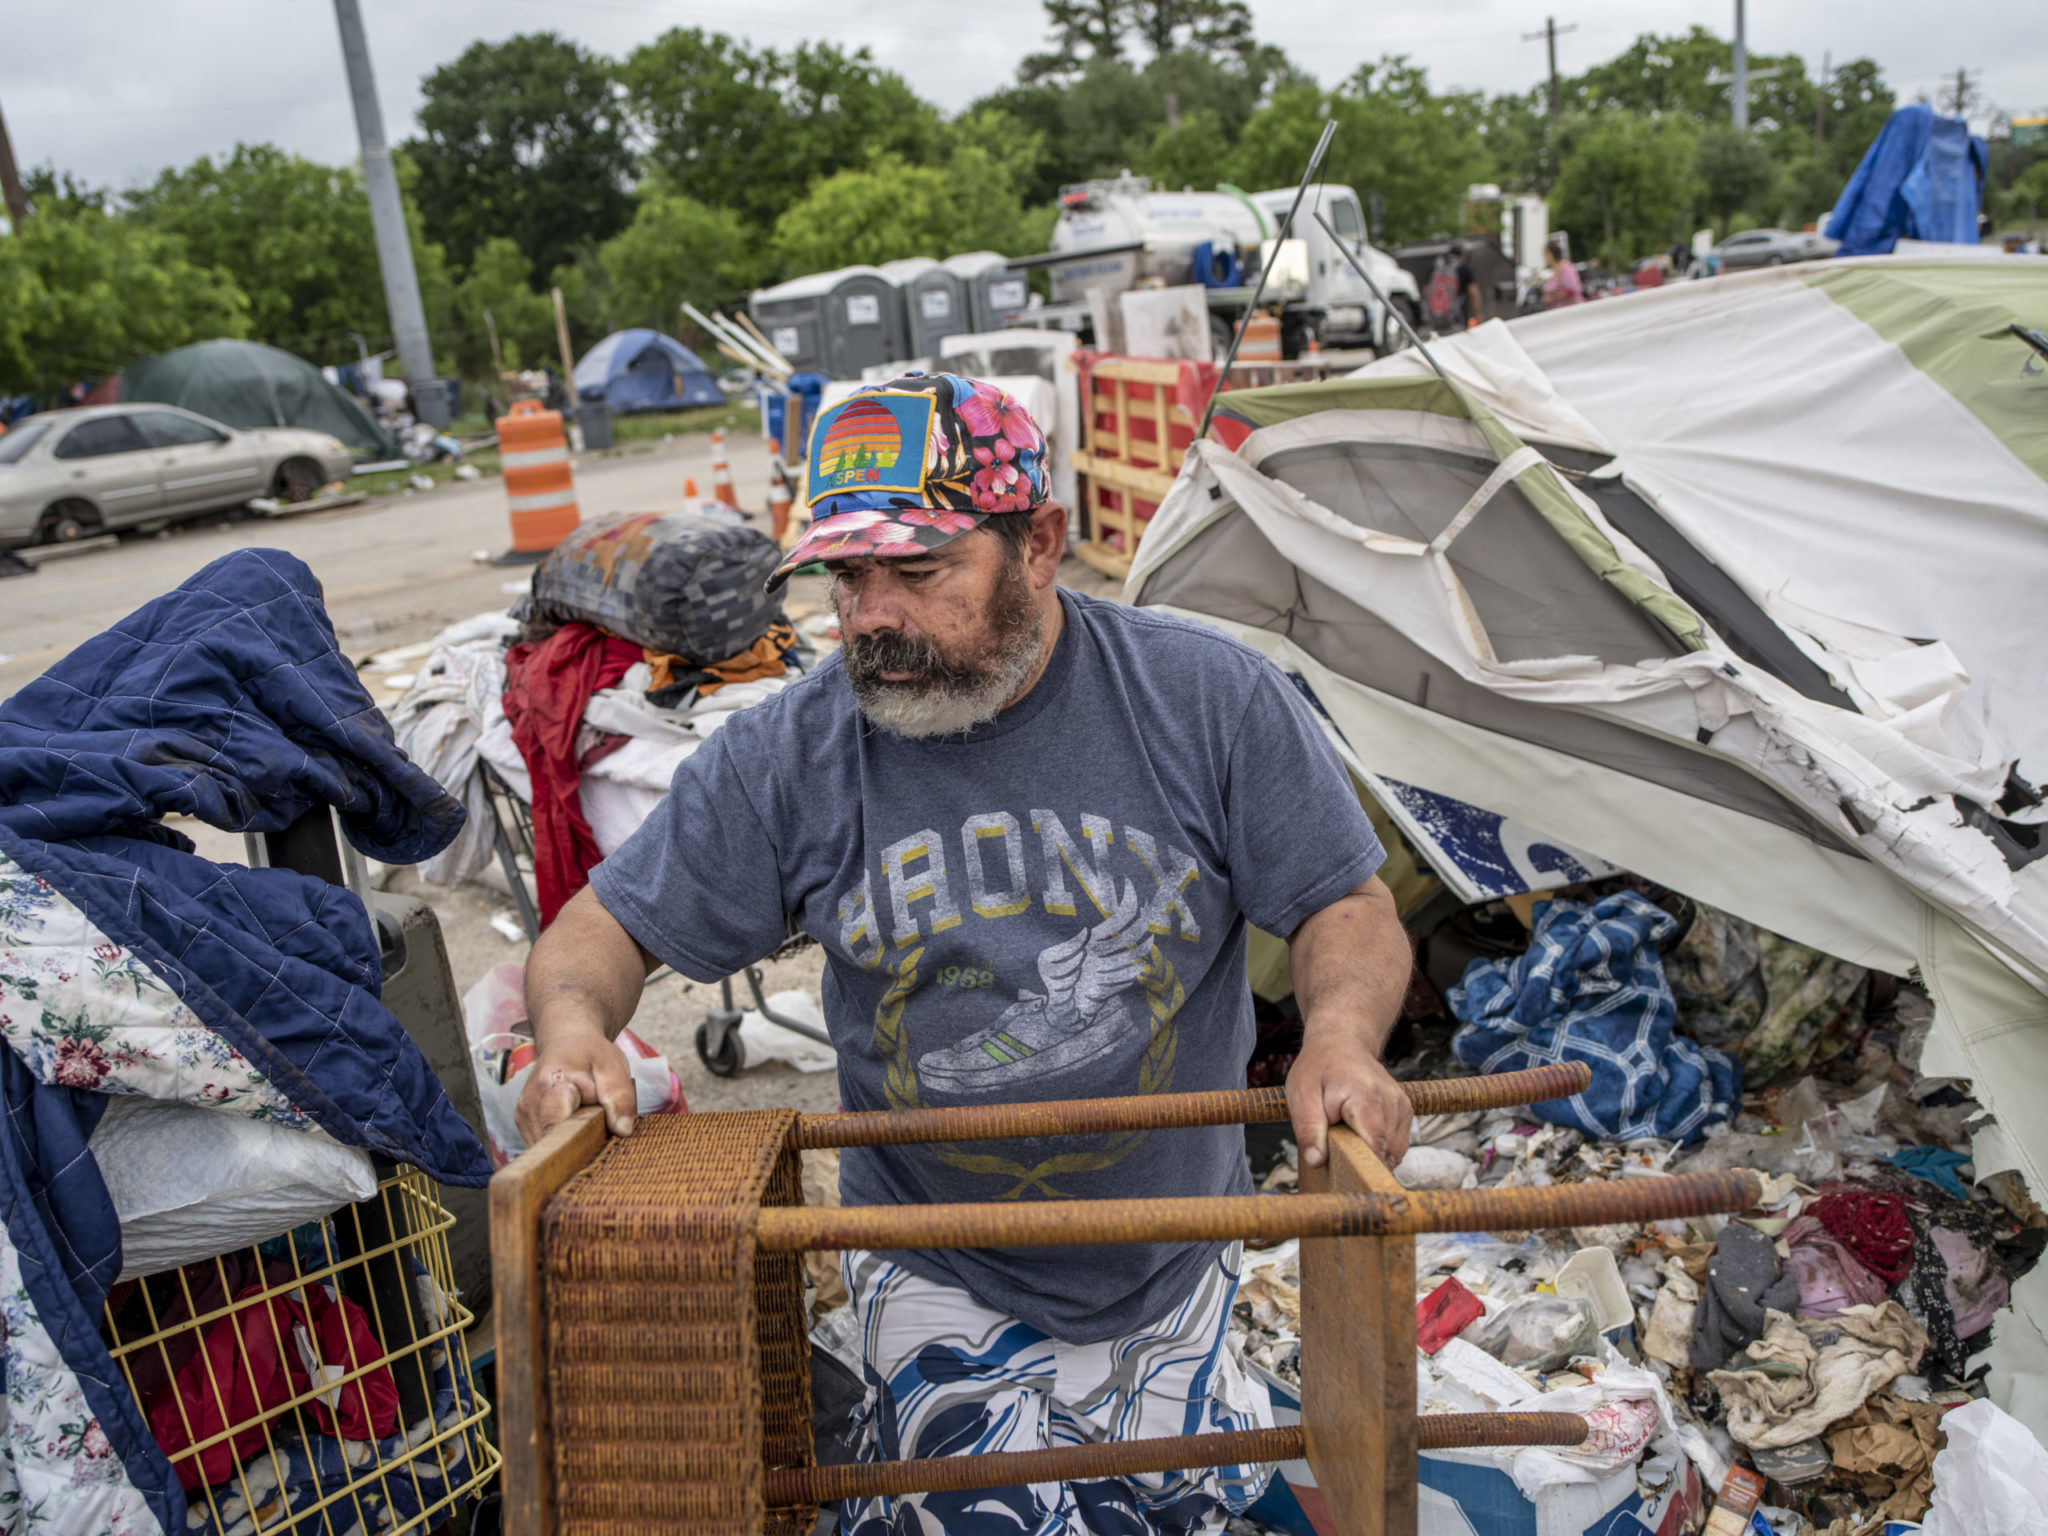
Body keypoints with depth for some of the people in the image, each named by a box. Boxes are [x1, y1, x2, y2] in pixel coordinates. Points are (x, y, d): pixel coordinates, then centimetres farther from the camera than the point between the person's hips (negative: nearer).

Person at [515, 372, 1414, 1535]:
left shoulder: (1209, 698, -17)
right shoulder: (787, 759, -15)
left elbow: (1349, 907, -12)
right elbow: (607, 926, -8)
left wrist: (1342, 1036, -32)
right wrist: (574, 1026, -30)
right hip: (938, 1262, -1)